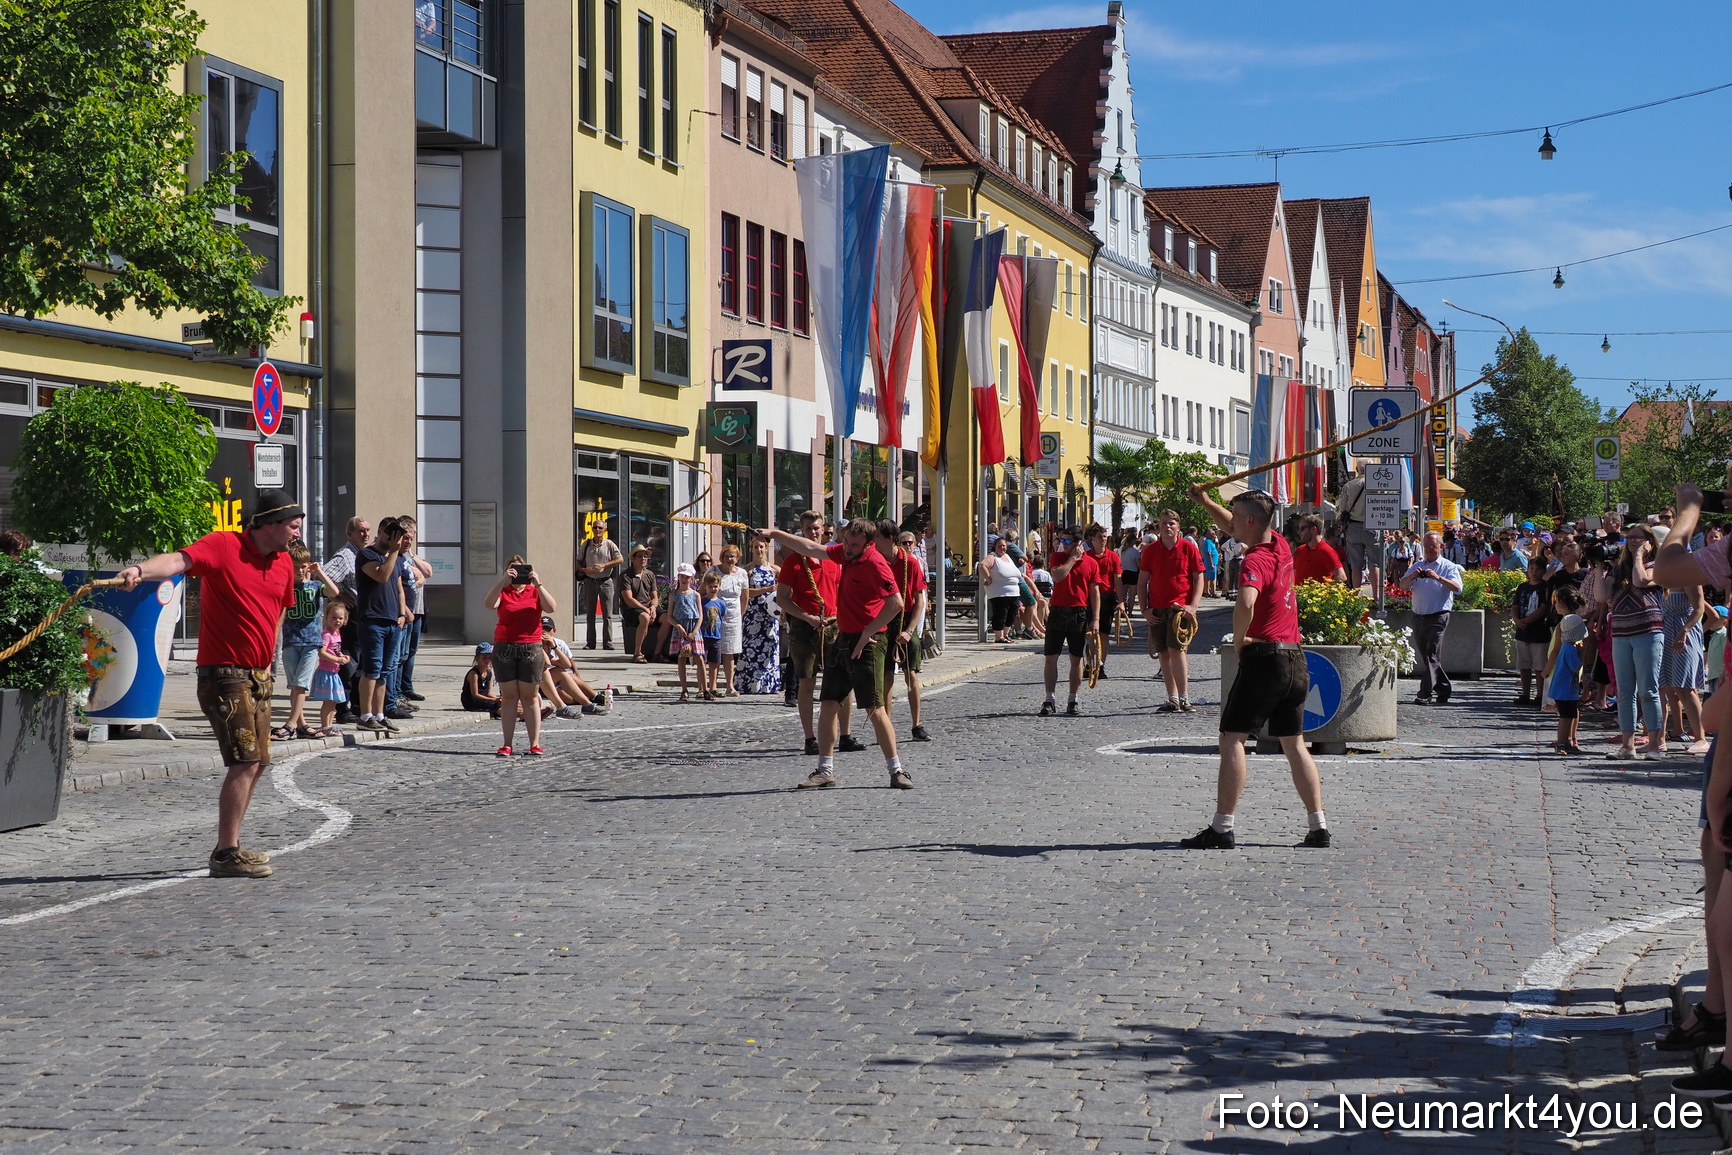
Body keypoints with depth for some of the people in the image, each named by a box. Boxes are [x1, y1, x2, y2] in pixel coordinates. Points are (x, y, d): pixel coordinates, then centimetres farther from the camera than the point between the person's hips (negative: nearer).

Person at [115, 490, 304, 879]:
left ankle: (230, 847, 24)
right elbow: (179, 560, -29)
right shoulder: (223, 545, -12)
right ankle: (226, 854, -9)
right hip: (224, 673, -9)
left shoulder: (284, 563, 10)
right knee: (245, 761, -13)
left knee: (257, 763, 13)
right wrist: (142, 570, -49)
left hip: (258, 675, 9)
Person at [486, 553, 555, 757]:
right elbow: (490, 604, -16)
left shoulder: (535, 592, 7)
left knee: (530, 698, 3)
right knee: (509, 697, 3)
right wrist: (503, 580, -23)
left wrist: (537, 584, -17)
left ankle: (535, 744, 6)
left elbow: (551, 607, -11)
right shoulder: (503, 592, 5)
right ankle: (507, 745, 4)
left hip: (531, 648, 0)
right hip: (504, 648, 0)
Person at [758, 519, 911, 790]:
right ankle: (825, 770, 13)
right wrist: (775, 534, 25)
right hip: (843, 640, 9)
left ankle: (896, 770, -3)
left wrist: (867, 634, -20)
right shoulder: (843, 553, 8)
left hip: (867, 644, -9)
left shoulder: (875, 563, -17)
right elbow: (811, 549, 24)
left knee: (875, 707, -10)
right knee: (829, 704, 7)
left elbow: (895, 603, -24)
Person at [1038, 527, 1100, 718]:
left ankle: (1073, 701, 11)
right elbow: (1057, 576, -16)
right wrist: (1073, 557, -11)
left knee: (1077, 659, 5)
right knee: (1051, 657, 0)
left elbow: (1095, 592, 2)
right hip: (1058, 612, 1)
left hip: (1080, 614, -1)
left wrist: (1095, 619, -4)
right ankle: (1050, 701, 5)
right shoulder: (1058, 557, 4)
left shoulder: (1091, 563, 2)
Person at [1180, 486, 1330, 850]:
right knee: (1294, 743, 14)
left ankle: (1223, 827, -9)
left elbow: (1246, 604, -34)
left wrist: (1238, 639, -17)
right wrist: (1205, 502, 26)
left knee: (1232, 738, -4)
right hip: (1296, 660, 8)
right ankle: (1318, 825, 12)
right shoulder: (1281, 546, 10)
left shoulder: (1255, 561, -14)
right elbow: (1235, 530, 30)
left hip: (1264, 658, -8)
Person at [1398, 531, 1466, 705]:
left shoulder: (1448, 567, 0)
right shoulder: (1417, 566, 15)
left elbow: (1457, 587, -16)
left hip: (1438, 617, -6)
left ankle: (1425, 695, -15)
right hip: (1419, 617, 6)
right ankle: (1444, 689, 24)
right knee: (1425, 656, 11)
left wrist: (1439, 578, -30)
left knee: (1432, 655, -11)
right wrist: (1412, 576, -17)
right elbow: (1403, 585, 4)